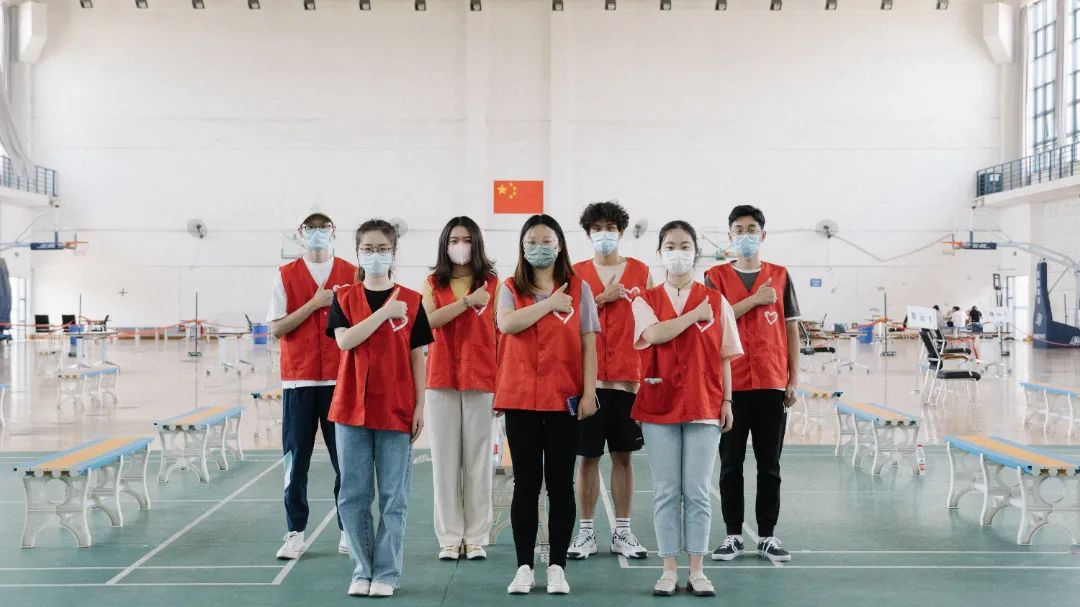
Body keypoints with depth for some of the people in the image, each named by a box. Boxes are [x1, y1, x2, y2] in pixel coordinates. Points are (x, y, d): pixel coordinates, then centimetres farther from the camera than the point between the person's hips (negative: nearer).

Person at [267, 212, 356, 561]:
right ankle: (295, 534, 11)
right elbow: (277, 328, -3)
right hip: (298, 380, 0)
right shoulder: (286, 276, 5)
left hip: (341, 379, 0)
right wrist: (315, 303, -10)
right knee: (296, 459, 3)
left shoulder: (351, 275, 6)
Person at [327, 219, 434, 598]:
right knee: (353, 496, 6)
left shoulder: (411, 301, 4)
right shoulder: (344, 298, 6)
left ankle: (386, 573, 12)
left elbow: (417, 356, 4)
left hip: (397, 410, -1)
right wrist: (385, 312, -17)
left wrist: (420, 406, -1)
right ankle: (362, 571, 18)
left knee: (393, 497, 3)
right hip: (352, 408, 1)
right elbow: (345, 340, -12)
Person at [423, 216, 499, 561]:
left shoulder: (491, 283, 5)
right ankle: (449, 537, 11)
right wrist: (467, 301, -18)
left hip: (481, 379, -1)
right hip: (442, 379, 1)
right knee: (445, 460, 4)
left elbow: (500, 332, 3)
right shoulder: (433, 284, 8)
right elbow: (430, 319, -10)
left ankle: (476, 537, 10)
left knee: (478, 460, 2)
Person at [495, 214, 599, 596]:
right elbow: (507, 324, -14)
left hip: (564, 399, 0)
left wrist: (589, 391, -5)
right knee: (526, 483, 5)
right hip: (520, 398, 1)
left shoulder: (579, 289, 6)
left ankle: (557, 567, 11)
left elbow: (588, 345, 3)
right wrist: (550, 303, -11)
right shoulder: (511, 288, 7)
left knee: (561, 483, 3)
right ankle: (524, 567, 12)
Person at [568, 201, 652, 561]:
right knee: (587, 455, 3)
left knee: (624, 454, 6)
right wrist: (602, 299, -12)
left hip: (629, 378, 1)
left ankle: (622, 532, 15)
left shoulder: (640, 272, 8)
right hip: (587, 377, -1)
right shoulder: (575, 273, 6)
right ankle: (585, 532, 12)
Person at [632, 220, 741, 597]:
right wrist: (696, 315, -9)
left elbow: (724, 356, 7)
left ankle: (697, 570, 11)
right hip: (659, 404, 0)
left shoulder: (715, 301, 7)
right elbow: (655, 333, -15)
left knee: (698, 491, 3)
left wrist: (726, 400, 2)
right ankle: (669, 569, 11)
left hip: (704, 405, 0)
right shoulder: (646, 300, 6)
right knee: (666, 491, 4)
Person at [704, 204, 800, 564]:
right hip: (730, 384, -1)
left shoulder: (779, 276, 8)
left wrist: (794, 378, 4)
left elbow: (791, 328, 9)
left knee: (770, 465, 6)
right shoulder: (716, 277, 3)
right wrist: (755, 300, -14)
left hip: (772, 383, 1)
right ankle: (733, 535, 14)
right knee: (730, 464, 5)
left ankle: (767, 536, 15)